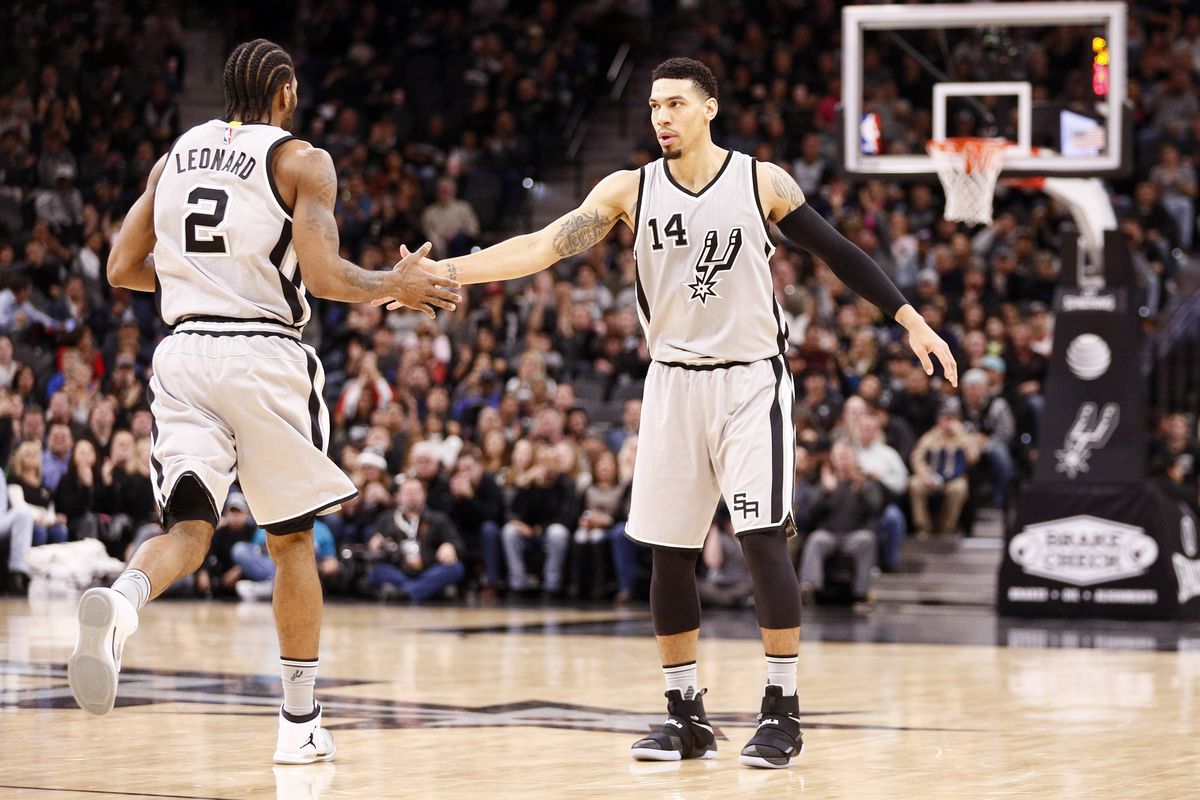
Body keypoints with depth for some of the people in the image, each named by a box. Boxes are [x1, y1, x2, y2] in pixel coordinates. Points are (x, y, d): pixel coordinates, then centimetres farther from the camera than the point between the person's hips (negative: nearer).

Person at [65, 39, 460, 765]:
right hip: (263, 356, -3)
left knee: (188, 528, -2)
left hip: (184, 352, 3)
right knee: (293, 541, 12)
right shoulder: (301, 161, -1)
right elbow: (324, 276, -12)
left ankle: (119, 602, -38)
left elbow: (122, 268, 15)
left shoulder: (175, 156, 14)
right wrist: (396, 286, 6)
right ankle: (300, 723, 17)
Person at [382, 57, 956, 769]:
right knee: (669, 552, 3)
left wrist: (912, 322, -3)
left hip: (751, 381, -3)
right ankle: (687, 717, 13)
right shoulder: (632, 191, 0)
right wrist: (441, 272, -15)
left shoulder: (762, 182, -5)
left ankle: (783, 711, -5)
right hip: (675, 383, 3)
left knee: (764, 538, -13)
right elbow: (545, 247, -6)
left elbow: (840, 254, 1)